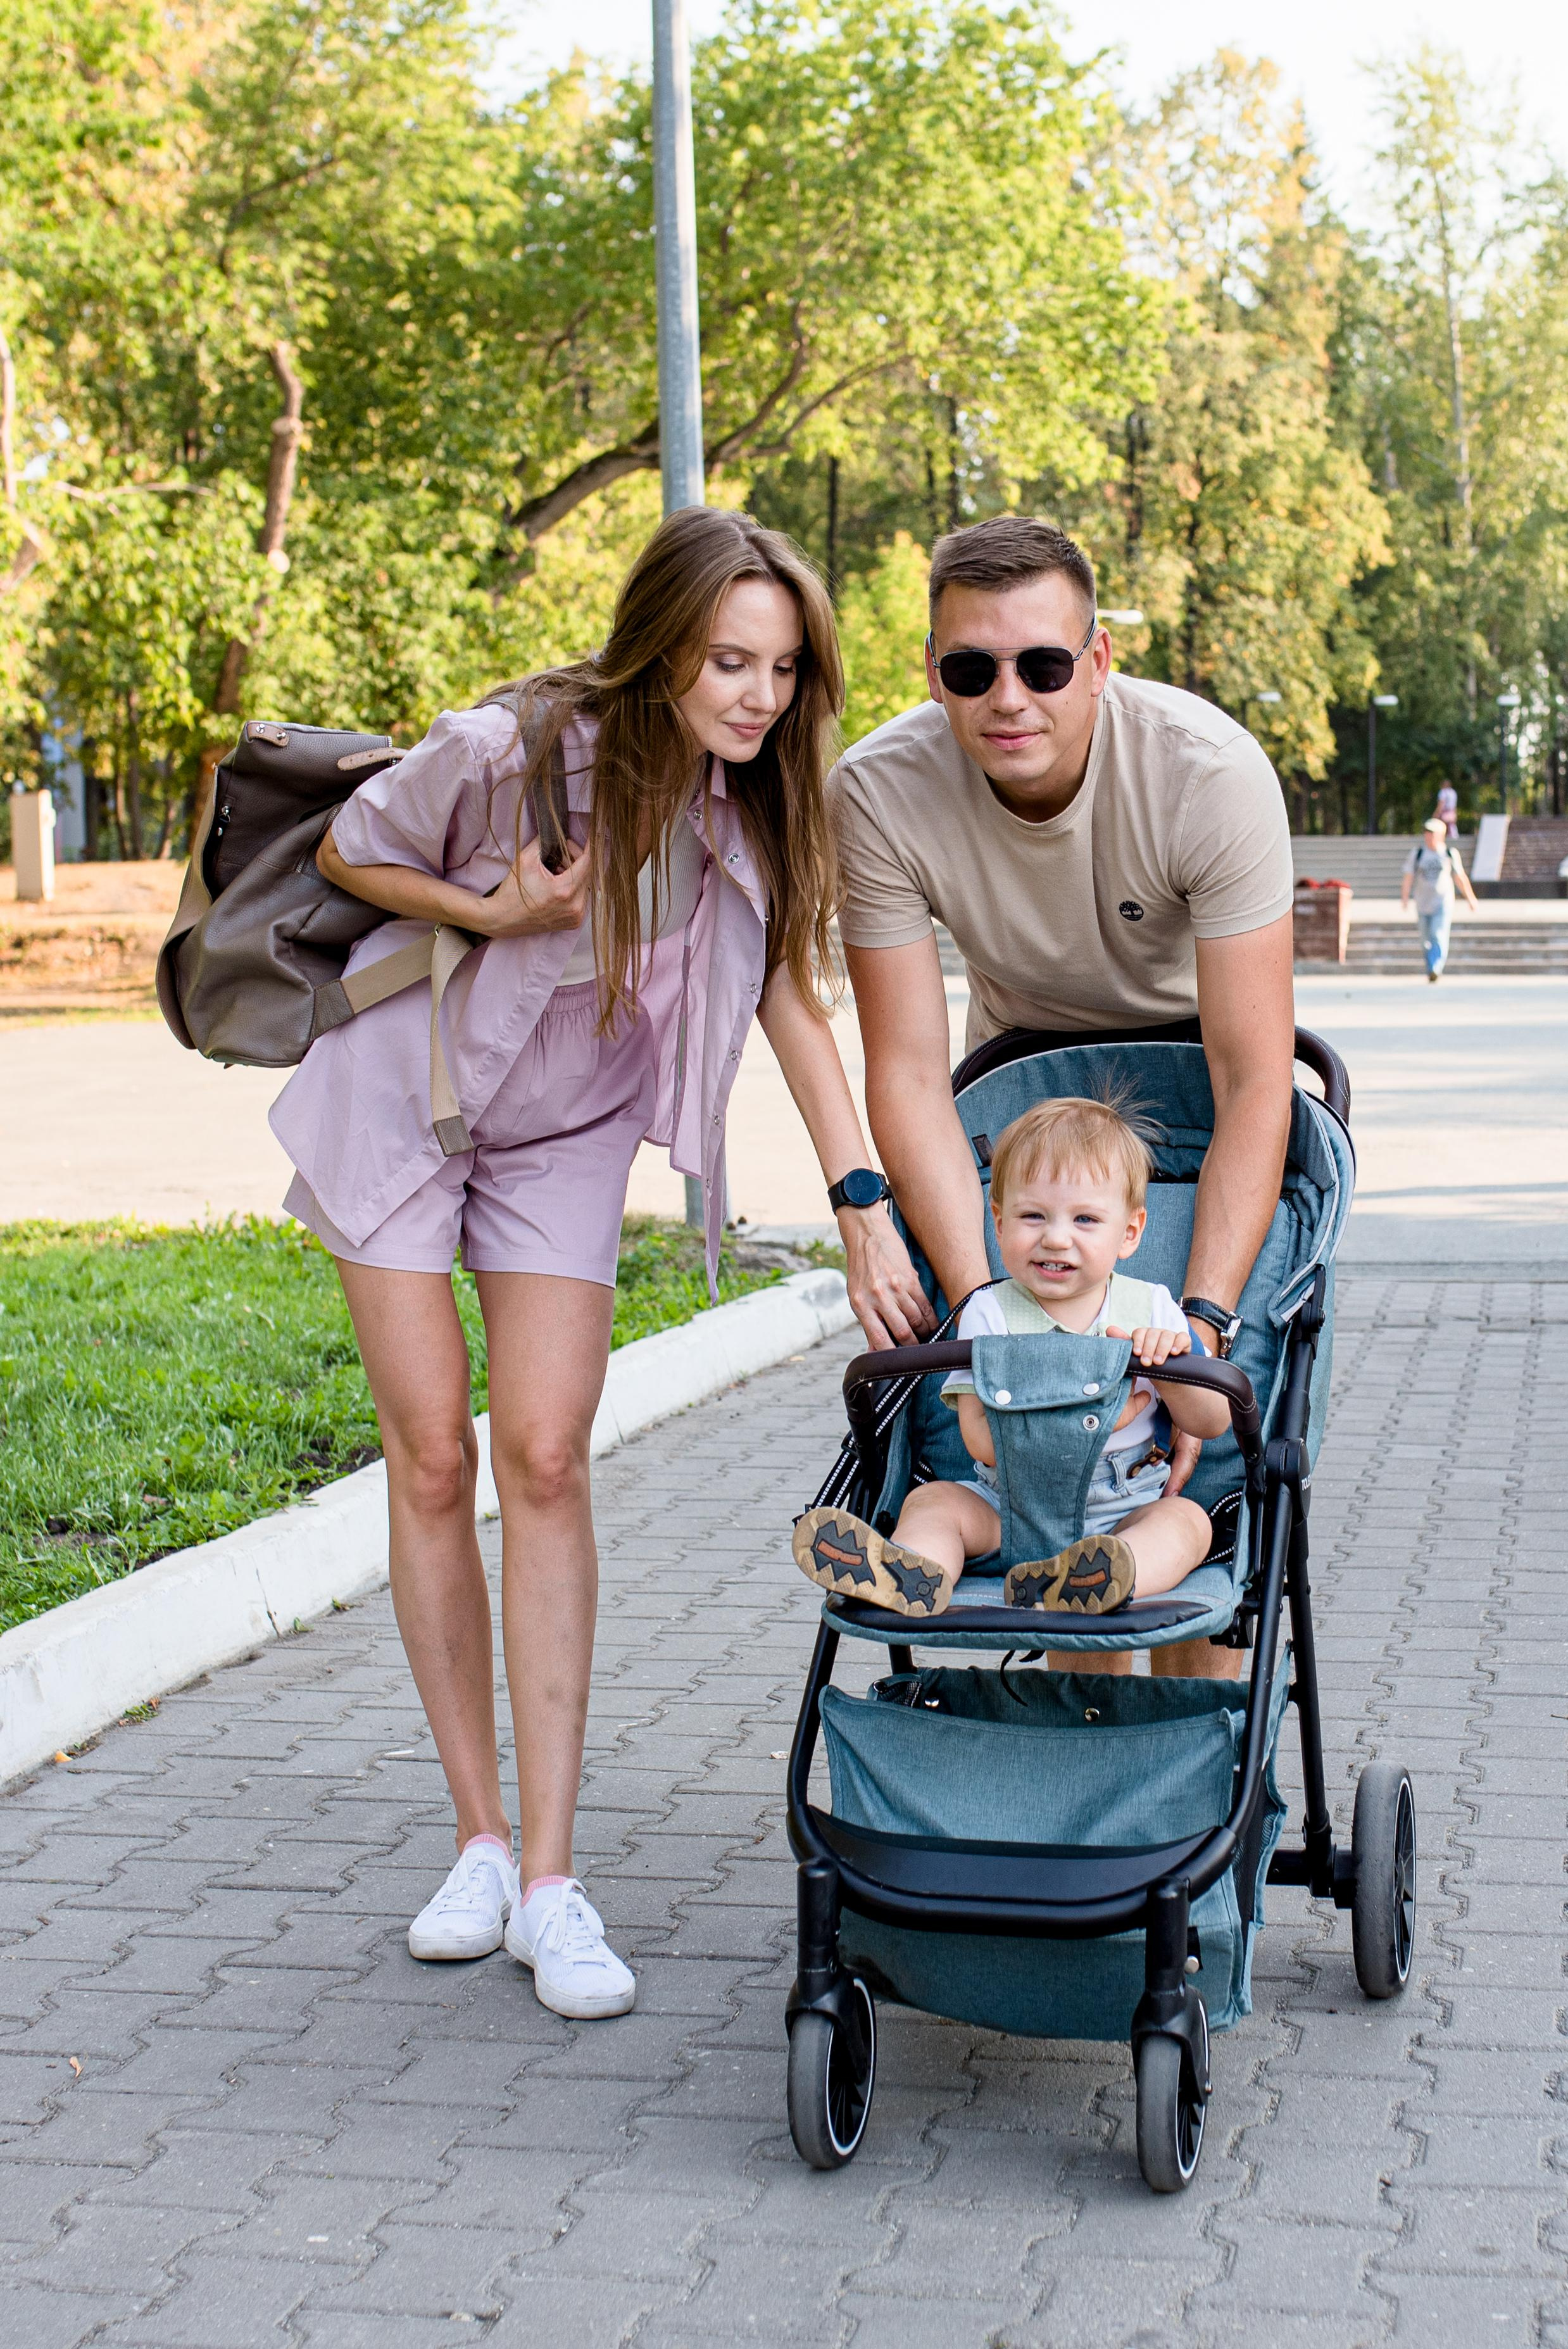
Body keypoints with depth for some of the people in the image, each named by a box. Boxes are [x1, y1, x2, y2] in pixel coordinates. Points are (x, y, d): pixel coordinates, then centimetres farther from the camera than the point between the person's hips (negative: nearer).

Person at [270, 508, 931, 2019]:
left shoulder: (759, 803, -15)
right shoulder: (505, 752, -25)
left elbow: (793, 999, -14)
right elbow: (348, 854, -8)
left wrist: (866, 1210, -22)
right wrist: (494, 914, -25)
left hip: (565, 1136, 2)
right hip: (399, 1100, -2)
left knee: (544, 1461, -7)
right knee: (432, 1456, -2)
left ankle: (549, 1877, -4)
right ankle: (479, 1839, 9)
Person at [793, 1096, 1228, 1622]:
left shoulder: (1150, 1308, 2)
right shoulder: (990, 1313, -4)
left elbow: (1213, 1423, 0)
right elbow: (984, 1441, -16)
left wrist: (1166, 1366, -21)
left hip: (1127, 1511, 0)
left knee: (1186, 1520, -27)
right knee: (932, 1499, -19)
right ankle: (910, 1571, -53)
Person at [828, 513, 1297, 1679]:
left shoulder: (1211, 770, -34)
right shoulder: (877, 793, -28)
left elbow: (1253, 1079, -34)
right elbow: (909, 1071, -26)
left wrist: (1203, 1321, -44)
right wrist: (985, 1311, -37)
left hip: (1198, 1046, -2)